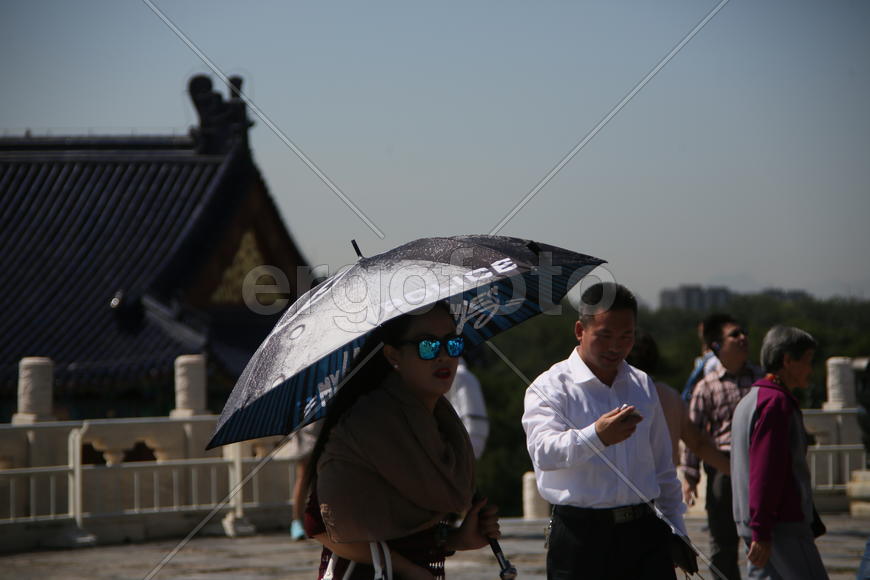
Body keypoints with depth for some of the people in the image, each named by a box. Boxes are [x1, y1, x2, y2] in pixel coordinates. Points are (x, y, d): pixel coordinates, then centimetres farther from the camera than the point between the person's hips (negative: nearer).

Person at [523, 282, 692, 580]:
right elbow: (544, 452, -22)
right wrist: (596, 436, -38)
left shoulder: (642, 385, 18)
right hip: (580, 535, -4)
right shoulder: (549, 387, -2)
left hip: (644, 533, 4)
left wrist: (676, 527, 21)